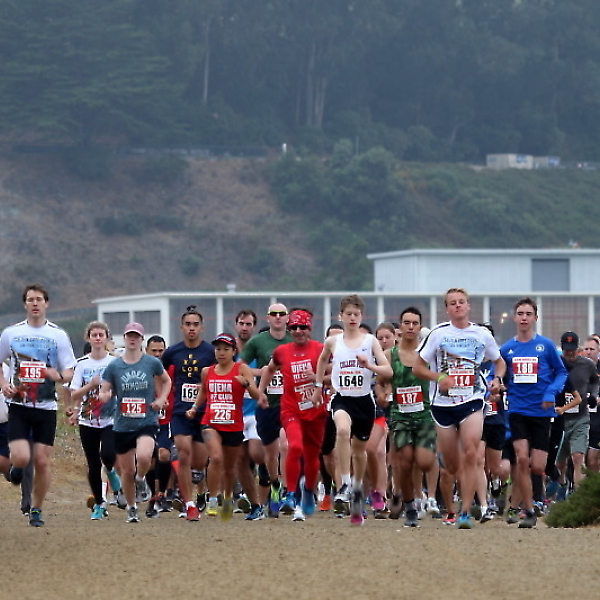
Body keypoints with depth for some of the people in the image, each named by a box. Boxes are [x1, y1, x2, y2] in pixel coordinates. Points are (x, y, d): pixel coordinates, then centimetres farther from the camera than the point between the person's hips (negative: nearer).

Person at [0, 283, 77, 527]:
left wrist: (59, 376, -19)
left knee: (42, 461, -1)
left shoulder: (58, 335, 2)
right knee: (21, 458, -15)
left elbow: (69, 372, 4)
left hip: (46, 407, 0)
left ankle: (37, 509, 16)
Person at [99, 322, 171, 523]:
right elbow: (103, 394, 3)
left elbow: (166, 381, 18)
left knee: (144, 456, -29)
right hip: (123, 425, 2)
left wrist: (161, 399, 2)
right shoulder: (113, 366, 1)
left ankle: (141, 480, 6)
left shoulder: (152, 363, 1)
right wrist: (104, 396, -20)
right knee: (127, 470, 7)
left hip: (147, 422, -2)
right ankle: (131, 508, 28)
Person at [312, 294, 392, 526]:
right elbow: (322, 361, 25)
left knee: (359, 448, 13)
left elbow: (388, 371, -5)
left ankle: (357, 489, 38)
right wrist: (318, 386, 24)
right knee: (343, 430, -32)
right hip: (342, 398, -1)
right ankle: (345, 484, -31)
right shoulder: (333, 342, 4)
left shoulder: (370, 341, 0)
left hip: (364, 400, 1)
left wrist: (369, 366, -21)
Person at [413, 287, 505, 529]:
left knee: (470, 455, -17)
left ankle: (465, 512, -17)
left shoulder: (482, 334, 6)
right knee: (451, 465, 4)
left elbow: (499, 362, 22)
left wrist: (497, 379, 0)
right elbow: (417, 367, 4)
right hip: (443, 403, 0)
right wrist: (439, 377, -14)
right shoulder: (438, 334, 1)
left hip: (472, 401, 0)